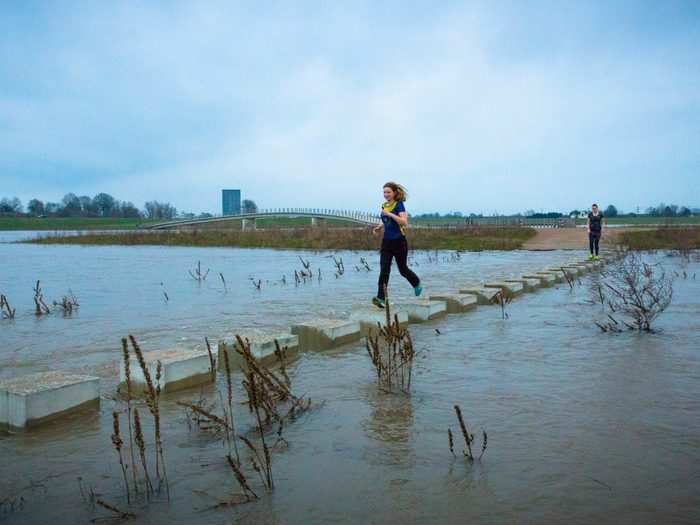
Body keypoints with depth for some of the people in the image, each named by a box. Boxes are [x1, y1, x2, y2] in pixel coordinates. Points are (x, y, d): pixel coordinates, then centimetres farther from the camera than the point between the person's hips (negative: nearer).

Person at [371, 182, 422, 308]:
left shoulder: (399, 205, -12)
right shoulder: (384, 206, 8)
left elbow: (404, 222, -24)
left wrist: (389, 214, -27)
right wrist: (379, 227, 5)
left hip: (399, 242, -5)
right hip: (386, 242, 5)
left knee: (403, 269, 10)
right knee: (384, 270, -8)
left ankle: (417, 284, 40)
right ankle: (381, 298, -13)